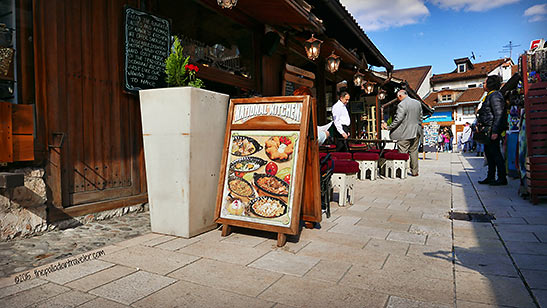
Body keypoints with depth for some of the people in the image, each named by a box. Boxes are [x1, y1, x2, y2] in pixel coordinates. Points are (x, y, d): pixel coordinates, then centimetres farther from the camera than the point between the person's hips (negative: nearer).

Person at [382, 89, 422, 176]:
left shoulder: (402, 105, -14)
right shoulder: (418, 103, 9)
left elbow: (398, 119, -19)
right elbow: (420, 118, 15)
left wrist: (388, 127, -9)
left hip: (405, 133, -7)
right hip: (416, 133, 7)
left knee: (402, 153, 0)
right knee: (414, 152, 14)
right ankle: (414, 171, 18)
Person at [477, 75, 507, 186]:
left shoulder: (495, 96, -12)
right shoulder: (490, 96, 19)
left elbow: (499, 115, -19)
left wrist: (495, 131, -24)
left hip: (493, 129, -10)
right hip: (488, 130, 10)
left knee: (495, 153, -7)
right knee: (489, 152, 12)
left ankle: (502, 178, -1)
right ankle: (490, 177, 19)